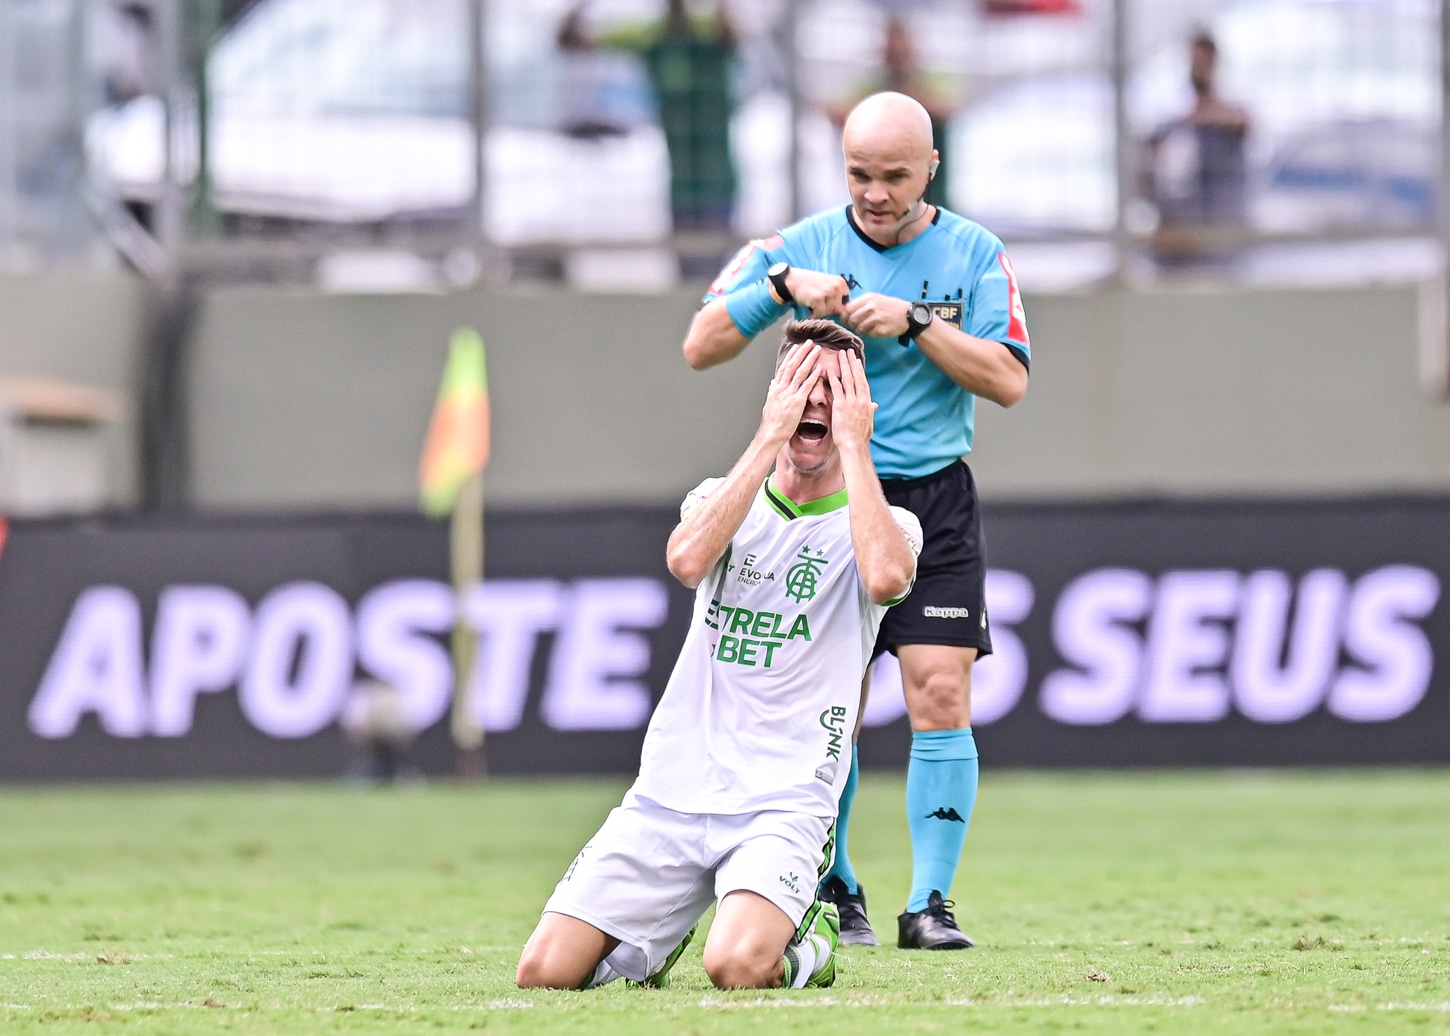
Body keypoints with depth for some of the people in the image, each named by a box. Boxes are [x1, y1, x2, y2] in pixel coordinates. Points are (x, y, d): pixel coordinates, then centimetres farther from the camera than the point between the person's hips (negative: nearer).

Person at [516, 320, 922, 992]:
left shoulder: (889, 525, 4)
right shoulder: (722, 500, 12)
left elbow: (886, 575, -23)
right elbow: (688, 559, -14)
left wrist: (853, 446, -13)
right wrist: (771, 438, -12)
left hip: (784, 804, -3)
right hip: (671, 791, 3)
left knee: (738, 968, -32)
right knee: (545, 972, -11)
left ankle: (805, 946, 5)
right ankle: (660, 935, 22)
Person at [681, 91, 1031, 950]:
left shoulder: (974, 254, 2)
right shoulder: (801, 247, 2)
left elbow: (1010, 379, -7)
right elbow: (701, 347, -3)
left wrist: (914, 323, -18)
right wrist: (782, 285, -17)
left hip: (935, 500, 0)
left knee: (941, 694, -10)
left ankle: (930, 902, -7)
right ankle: (835, 895, 13)